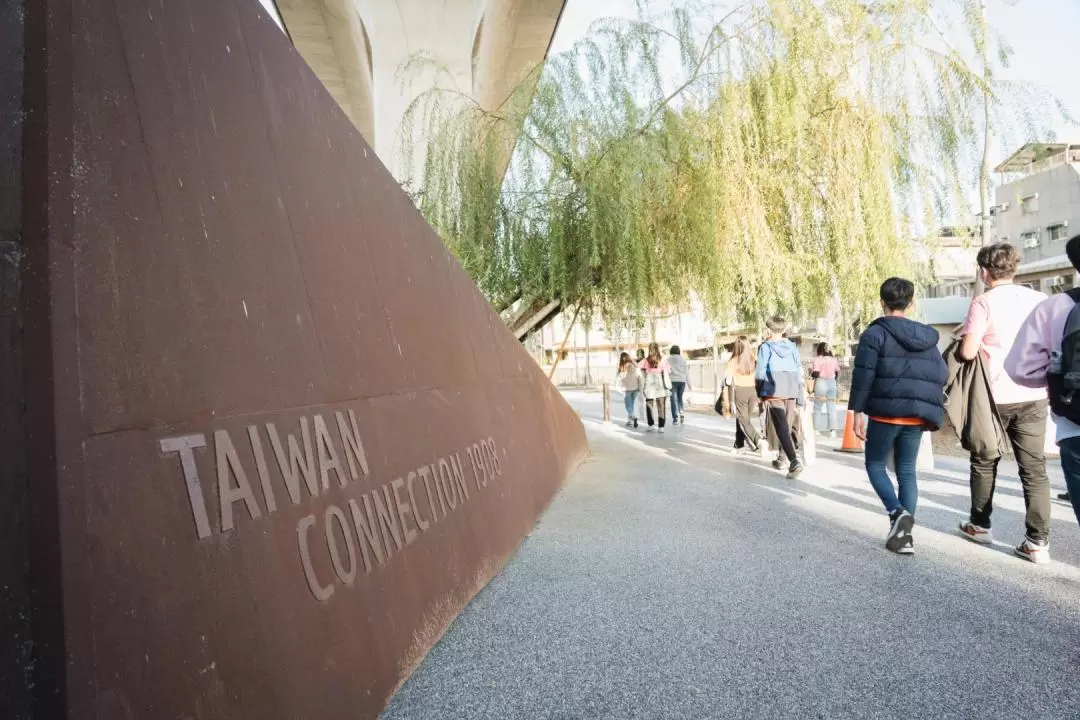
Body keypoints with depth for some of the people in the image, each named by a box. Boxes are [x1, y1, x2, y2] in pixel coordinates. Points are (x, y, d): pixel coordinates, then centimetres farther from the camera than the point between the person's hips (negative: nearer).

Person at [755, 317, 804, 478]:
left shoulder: (765, 347, 0)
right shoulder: (792, 347, 12)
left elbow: (759, 372, -4)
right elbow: (799, 371, 12)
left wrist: (759, 393, 7)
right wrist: (799, 398, 16)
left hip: (773, 392, -5)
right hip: (791, 392, 5)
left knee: (781, 428, -10)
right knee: (786, 426, 16)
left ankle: (794, 461, -24)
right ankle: (780, 459, 27)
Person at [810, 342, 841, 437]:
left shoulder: (817, 359, -7)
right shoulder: (833, 360, 7)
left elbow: (815, 373, -15)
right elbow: (837, 373, 8)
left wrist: (812, 376, 5)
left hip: (821, 383, -3)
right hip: (832, 383, 3)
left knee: (817, 408, 8)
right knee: (832, 408, 5)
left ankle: (816, 429, 10)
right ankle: (833, 430, -1)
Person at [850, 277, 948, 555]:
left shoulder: (875, 333, -5)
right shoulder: (928, 337, 14)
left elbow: (863, 375, -12)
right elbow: (941, 375, 14)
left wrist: (857, 412, -9)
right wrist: (932, 410, 18)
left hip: (885, 413, -5)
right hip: (916, 415, 5)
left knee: (875, 465, 10)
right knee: (907, 471, 10)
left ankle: (897, 512, -13)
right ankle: (904, 535, 8)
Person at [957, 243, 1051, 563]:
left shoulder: (984, 301, -10)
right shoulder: (1039, 299, 5)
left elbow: (968, 352, -14)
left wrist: (967, 339, 7)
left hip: (995, 396, -3)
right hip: (1033, 396, 4)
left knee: (984, 462, 14)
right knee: (1034, 468, 4)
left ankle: (980, 525, 26)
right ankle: (1038, 541, 2)